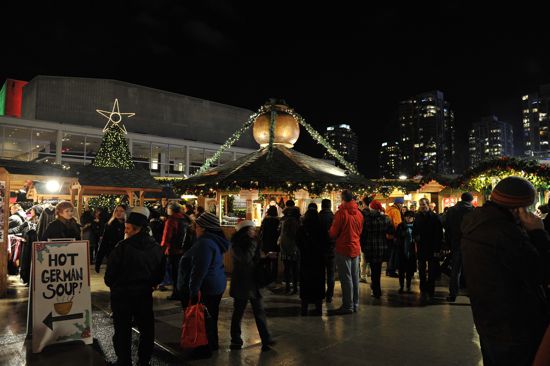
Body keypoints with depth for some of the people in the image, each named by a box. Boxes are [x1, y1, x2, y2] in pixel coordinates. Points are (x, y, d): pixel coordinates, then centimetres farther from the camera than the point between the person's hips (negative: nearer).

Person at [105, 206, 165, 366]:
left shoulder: (122, 247, -21)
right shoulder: (156, 247, -5)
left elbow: (110, 273, -14)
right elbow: (160, 274, 3)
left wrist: (113, 285, 6)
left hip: (122, 295, -3)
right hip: (145, 295, 4)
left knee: (122, 331, 11)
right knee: (146, 328, 18)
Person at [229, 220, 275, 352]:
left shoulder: (252, 243, 8)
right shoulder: (236, 245, -13)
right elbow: (246, 259, -29)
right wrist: (253, 242, -23)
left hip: (254, 283, 6)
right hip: (241, 284, -6)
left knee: (260, 312, 4)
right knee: (238, 312, 9)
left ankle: (266, 340, 8)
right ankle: (236, 341, 25)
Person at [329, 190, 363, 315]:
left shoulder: (341, 212, -14)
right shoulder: (359, 213, 5)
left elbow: (333, 233, -12)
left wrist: (330, 232, 9)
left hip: (343, 249, -6)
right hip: (356, 248, 7)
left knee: (346, 278, -1)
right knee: (355, 277, 13)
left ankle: (348, 305, 4)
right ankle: (355, 304, 22)